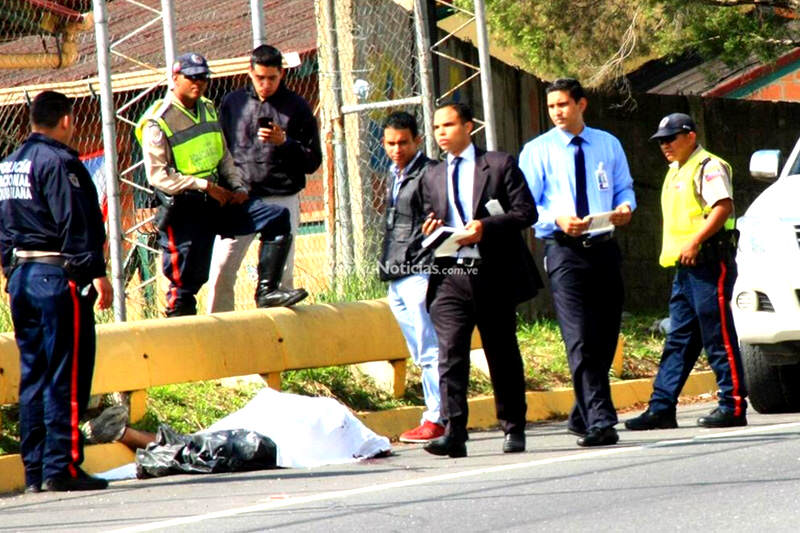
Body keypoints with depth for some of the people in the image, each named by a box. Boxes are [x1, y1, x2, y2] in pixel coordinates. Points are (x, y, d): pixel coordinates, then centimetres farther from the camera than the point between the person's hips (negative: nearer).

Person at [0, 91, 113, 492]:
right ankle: (61, 467, -10)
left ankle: (34, 470, 11)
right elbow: (75, 224, -18)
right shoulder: (58, 162, -11)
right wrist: (95, 272, -18)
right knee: (67, 376, -7)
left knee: (33, 377, 10)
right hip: (58, 276, -9)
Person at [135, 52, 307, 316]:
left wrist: (238, 186, 6)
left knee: (277, 217, -6)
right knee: (188, 276, -7)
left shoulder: (208, 109, 17)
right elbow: (157, 176, -16)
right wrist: (203, 185, -19)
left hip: (218, 201, 7)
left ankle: (267, 291, -9)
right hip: (185, 210, -7)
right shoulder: (157, 123, -9)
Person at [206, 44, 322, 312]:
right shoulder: (232, 103, 10)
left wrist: (284, 142, -13)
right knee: (221, 271, -5)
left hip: (282, 199, -2)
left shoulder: (297, 107, 4)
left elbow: (313, 161, 4)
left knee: (281, 275, 0)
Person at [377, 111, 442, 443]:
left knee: (429, 350, -10)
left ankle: (436, 418, -9)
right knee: (421, 354, 11)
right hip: (396, 279, 9)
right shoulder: (395, 175, 19)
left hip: (419, 274, -9)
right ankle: (436, 412, 15)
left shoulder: (428, 173, -8)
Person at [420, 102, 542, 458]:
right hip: (450, 277, 3)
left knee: (503, 355, 7)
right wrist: (430, 232, 1)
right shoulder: (432, 178, 18)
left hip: (495, 275, -3)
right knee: (450, 354, -12)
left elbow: (526, 212, -4)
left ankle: (513, 429, 19)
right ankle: (453, 433, -18)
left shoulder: (500, 165, 4)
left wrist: (485, 226, -17)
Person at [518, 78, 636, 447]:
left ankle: (582, 417, 22)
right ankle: (599, 421, -20)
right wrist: (557, 220, -19)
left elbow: (624, 188, 18)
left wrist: (625, 207, -6)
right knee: (580, 341, -15)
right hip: (564, 252, -4)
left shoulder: (608, 145, 13)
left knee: (605, 339, 7)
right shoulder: (537, 151, 3)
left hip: (604, 247, 4)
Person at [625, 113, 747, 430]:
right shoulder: (676, 172, 21)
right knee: (678, 340, 7)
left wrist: (695, 243, -25)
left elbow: (723, 206, -21)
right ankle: (661, 407, 7)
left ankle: (734, 406, -5)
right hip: (684, 265, 10)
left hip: (708, 261, -10)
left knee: (718, 336, -8)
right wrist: (672, 251, 17)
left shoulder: (708, 167, -8)